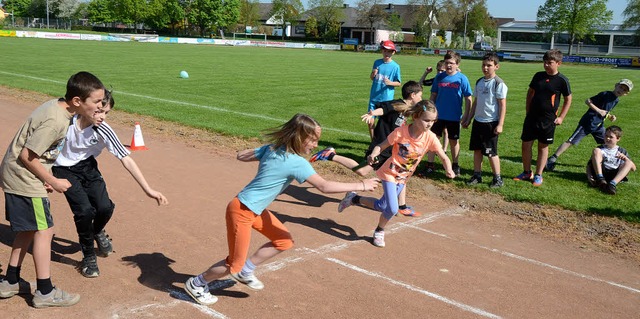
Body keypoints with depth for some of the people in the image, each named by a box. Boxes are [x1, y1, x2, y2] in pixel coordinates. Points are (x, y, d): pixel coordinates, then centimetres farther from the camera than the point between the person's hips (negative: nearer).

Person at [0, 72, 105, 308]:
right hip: (25, 179, -10)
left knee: (28, 229, 18)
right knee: (43, 230, -1)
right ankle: (45, 292, 9)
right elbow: (27, 156, -24)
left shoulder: (56, 105, 2)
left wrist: (45, 177, 6)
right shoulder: (55, 121, -27)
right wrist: (53, 181, -13)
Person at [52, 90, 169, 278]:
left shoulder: (103, 131, -21)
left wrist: (148, 190, -26)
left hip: (87, 166, 2)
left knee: (105, 208, -13)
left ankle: (97, 231, 26)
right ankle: (88, 256, 6)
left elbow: (126, 160, -22)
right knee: (85, 210, -19)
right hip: (64, 169, -2)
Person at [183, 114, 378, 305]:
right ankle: (197, 284, 27)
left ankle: (244, 271, 24)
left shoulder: (271, 148, 0)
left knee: (284, 241, 12)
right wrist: (360, 186, -21)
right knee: (234, 264, 5)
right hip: (241, 211, -9)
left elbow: (241, 156, 9)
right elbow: (324, 186, -27)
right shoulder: (297, 163, -23)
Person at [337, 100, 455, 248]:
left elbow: (444, 157, -13)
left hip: (403, 177, 5)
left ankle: (354, 199, 38)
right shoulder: (400, 132, -23)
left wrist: (449, 170, -33)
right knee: (392, 209, -16)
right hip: (390, 173, -5)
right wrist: (373, 154, -35)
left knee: (381, 206, 13)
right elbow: (381, 146, -14)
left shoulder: (430, 138, -16)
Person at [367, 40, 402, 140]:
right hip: (374, 98, 3)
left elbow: (399, 83, -1)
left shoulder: (395, 66, -4)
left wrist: (390, 83, -20)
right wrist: (373, 74, -7)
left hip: (387, 99, -3)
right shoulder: (377, 62, 6)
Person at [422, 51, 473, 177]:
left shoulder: (462, 78, -7)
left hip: (454, 117, -2)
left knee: (453, 141, 11)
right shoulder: (439, 77, 1)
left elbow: (468, 98, -5)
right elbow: (433, 95, 9)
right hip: (438, 115, 2)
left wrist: (466, 115, -8)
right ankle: (430, 165, 11)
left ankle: (455, 165, 27)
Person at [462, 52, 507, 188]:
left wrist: (500, 124, -16)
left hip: (491, 123, -6)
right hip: (478, 121, 7)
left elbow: (503, 105, -12)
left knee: (491, 152, -1)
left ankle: (498, 178, 11)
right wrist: (469, 119, 17)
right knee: (477, 149, 10)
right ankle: (477, 175, 21)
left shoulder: (498, 83, -11)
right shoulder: (479, 82, 10)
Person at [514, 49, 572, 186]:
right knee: (526, 144, 5)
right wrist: (528, 111, 10)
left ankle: (538, 175, 17)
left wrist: (561, 117, -2)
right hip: (532, 117, 4)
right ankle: (526, 173, 20)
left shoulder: (562, 80, -8)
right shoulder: (538, 76, 2)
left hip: (548, 120, -3)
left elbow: (568, 99, 2)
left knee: (543, 147, 7)